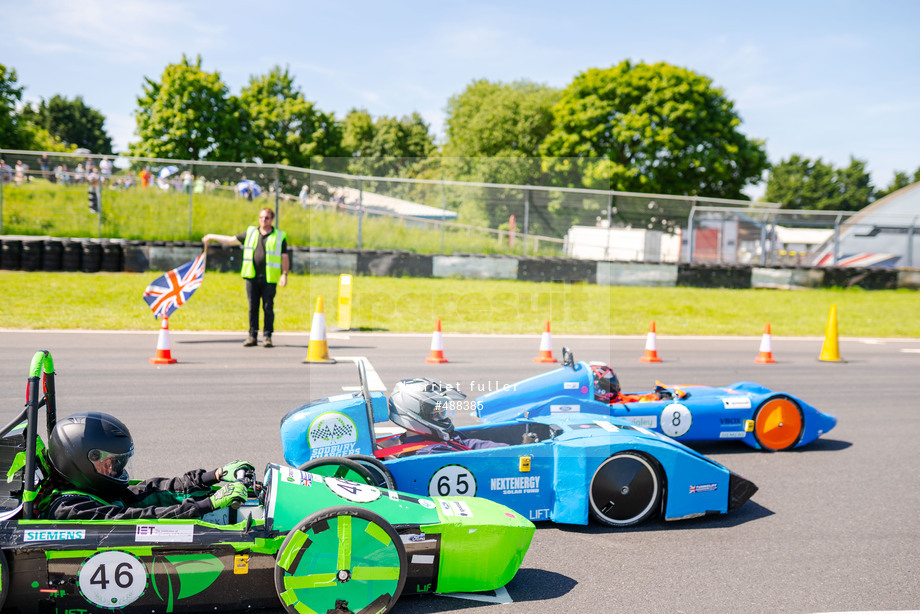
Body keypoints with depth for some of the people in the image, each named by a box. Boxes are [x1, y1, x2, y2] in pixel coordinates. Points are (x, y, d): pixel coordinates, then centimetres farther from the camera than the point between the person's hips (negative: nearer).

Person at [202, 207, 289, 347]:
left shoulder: (280, 236, 6)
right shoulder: (250, 233, 15)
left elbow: (285, 257, 4)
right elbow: (231, 240, 23)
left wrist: (284, 274, -7)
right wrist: (212, 237, 28)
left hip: (269, 278, -3)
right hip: (252, 277, 3)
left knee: (268, 308, -3)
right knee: (253, 307, 3)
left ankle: (267, 336, 4)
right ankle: (252, 336, 9)